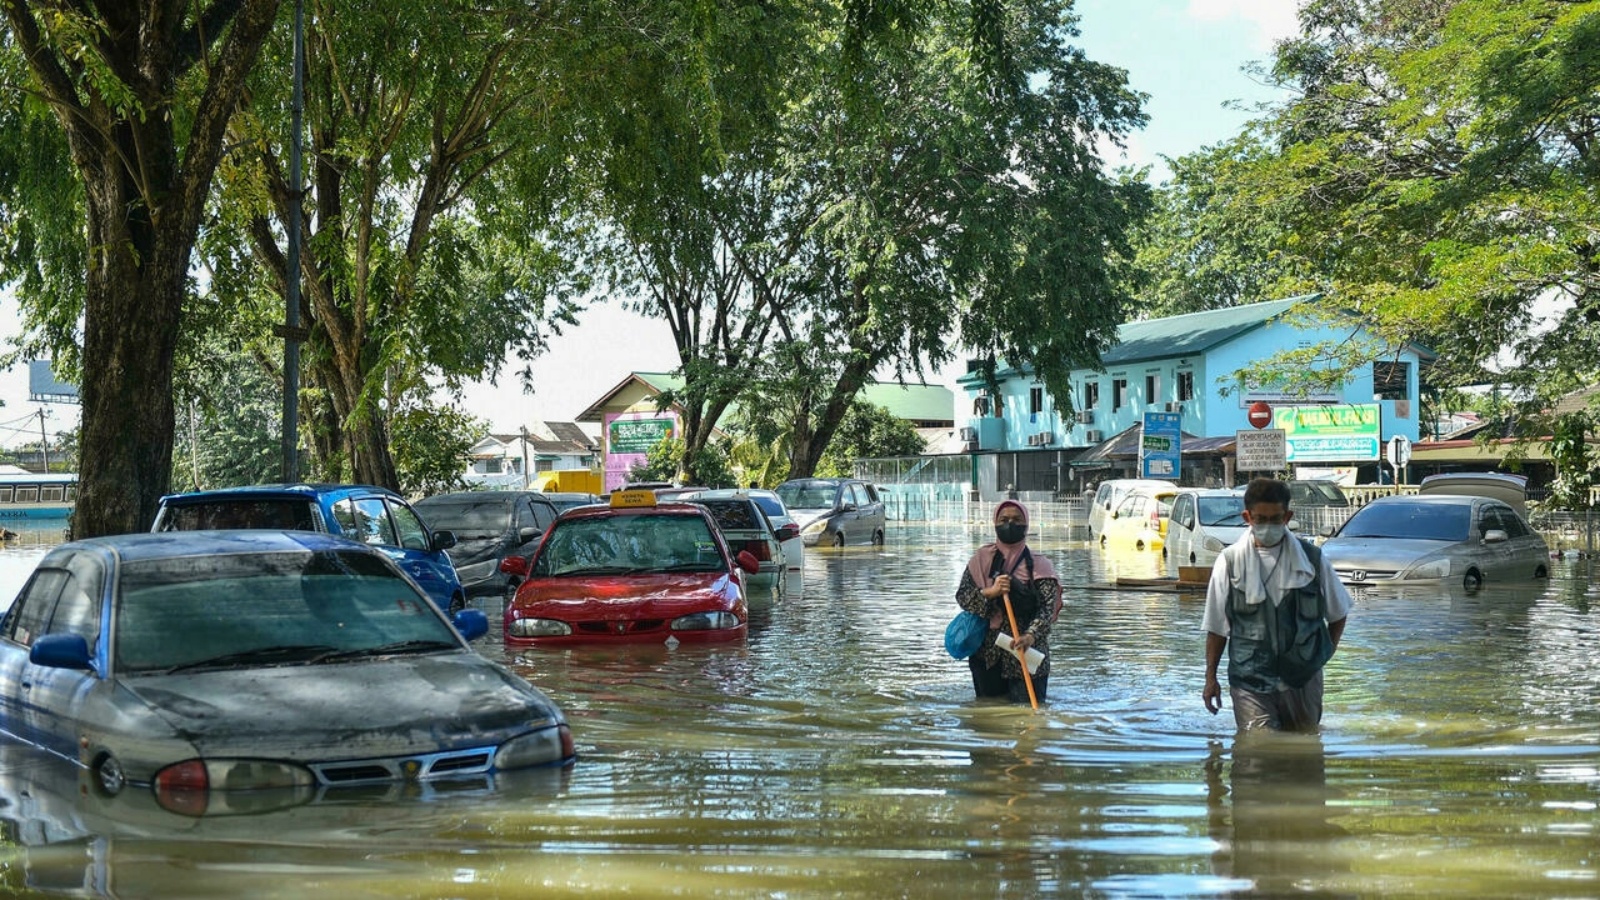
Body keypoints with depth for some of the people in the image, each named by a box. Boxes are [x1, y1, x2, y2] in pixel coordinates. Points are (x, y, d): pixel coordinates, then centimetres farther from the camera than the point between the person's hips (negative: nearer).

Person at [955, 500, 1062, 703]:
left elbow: (1047, 609, -15)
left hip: (1025, 652, -2)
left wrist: (1031, 636, -33)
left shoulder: (1038, 565, -5)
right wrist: (990, 592, -22)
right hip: (987, 653, 2)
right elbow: (962, 596, -3)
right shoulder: (981, 559, 4)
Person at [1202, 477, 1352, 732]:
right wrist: (1211, 677, 2)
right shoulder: (1230, 561, -1)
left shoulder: (1311, 558, 2)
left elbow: (1338, 613, 16)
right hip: (1249, 683, -2)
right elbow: (1216, 627, 4)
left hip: (1302, 681, 2)